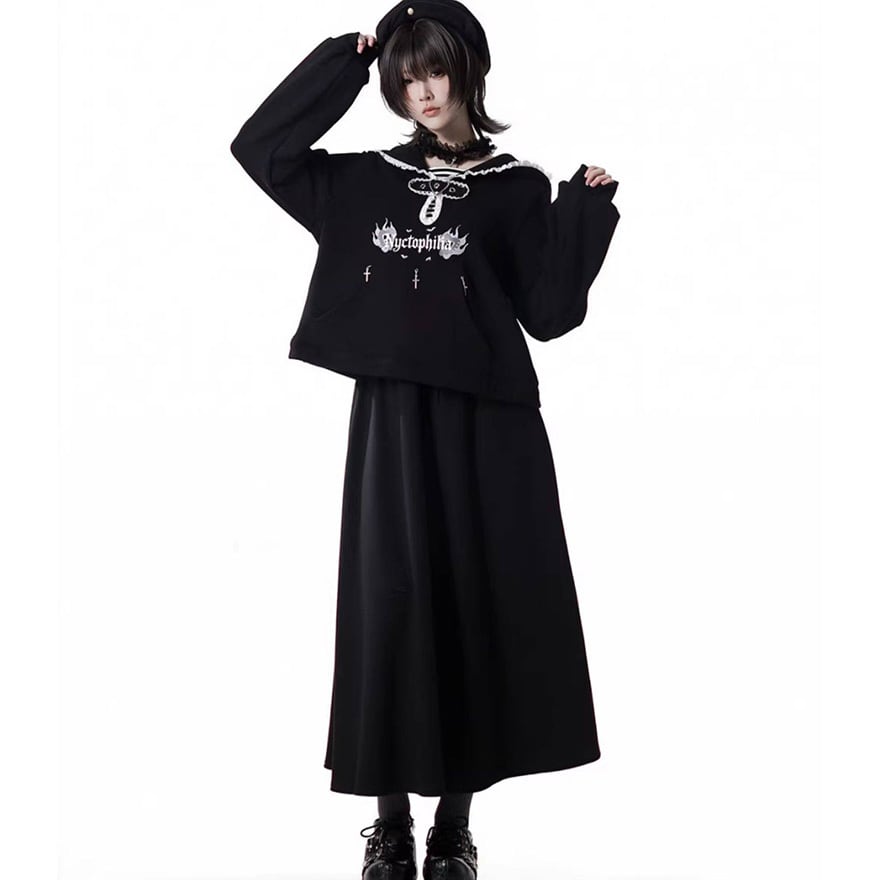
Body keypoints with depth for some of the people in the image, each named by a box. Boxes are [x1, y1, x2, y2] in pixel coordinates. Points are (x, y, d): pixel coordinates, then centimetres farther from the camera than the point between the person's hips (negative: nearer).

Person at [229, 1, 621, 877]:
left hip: (484, 426, -1)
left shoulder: (517, 189, 6)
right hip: (393, 422, 2)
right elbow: (257, 144, 12)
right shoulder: (365, 181, 12)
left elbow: (549, 312, 0)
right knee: (392, 607, 1)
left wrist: (583, 212, -12)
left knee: (476, 607, 1)